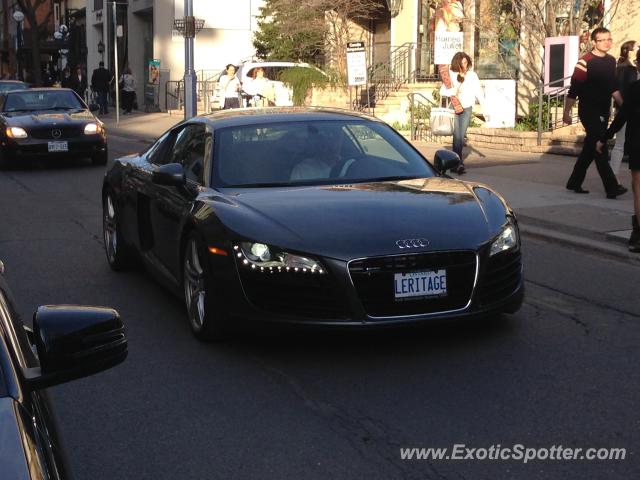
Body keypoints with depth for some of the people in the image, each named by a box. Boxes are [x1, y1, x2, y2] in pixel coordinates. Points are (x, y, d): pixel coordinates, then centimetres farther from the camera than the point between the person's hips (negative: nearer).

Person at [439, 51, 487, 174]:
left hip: (467, 108, 1)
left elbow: (479, 93, 1)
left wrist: (484, 110, -5)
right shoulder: (452, 75, -1)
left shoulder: (472, 75, 1)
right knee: (457, 136, -11)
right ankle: (459, 163, -15)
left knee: (460, 136, 0)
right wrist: (452, 92, -26)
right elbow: (442, 91, -4)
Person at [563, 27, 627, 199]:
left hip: (603, 112, 8)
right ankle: (611, 188, -13)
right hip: (589, 112, -8)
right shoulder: (585, 62, -13)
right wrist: (566, 112, -10)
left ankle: (574, 182, 23)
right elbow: (573, 89, -11)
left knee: (590, 148, 12)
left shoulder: (611, 61, 10)